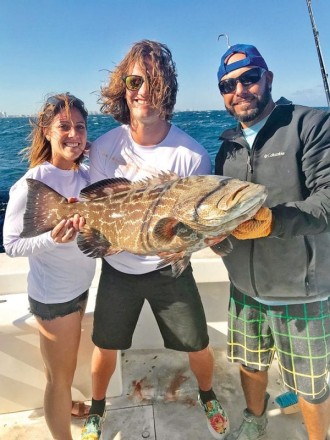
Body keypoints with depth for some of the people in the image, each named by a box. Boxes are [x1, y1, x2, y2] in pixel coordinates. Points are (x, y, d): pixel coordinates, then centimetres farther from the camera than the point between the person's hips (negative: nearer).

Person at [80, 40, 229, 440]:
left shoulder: (191, 155, -18)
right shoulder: (104, 147, -11)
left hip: (169, 269, -1)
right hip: (117, 269, 2)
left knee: (198, 347, 12)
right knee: (105, 347, 17)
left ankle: (208, 397, 48)